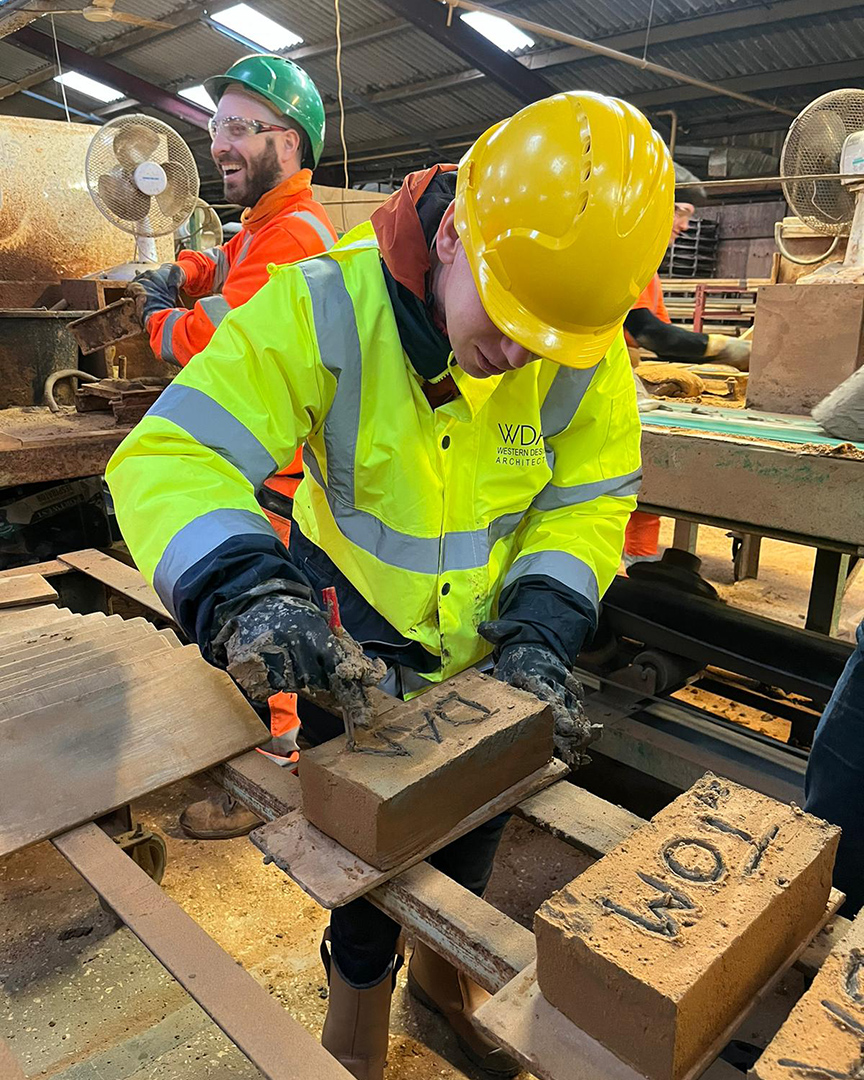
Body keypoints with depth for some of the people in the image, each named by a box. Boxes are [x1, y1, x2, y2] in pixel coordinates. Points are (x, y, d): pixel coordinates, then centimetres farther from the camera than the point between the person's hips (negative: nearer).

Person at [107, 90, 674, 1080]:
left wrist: (539, 629, -23)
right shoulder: (324, 307, -28)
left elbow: (587, 503, -9)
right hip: (349, 649, -2)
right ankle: (360, 991, 50)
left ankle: (442, 974, 56)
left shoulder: (589, 351, -19)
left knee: (469, 833, 24)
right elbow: (169, 458, -32)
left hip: (485, 654, 3)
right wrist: (240, 588, -50)